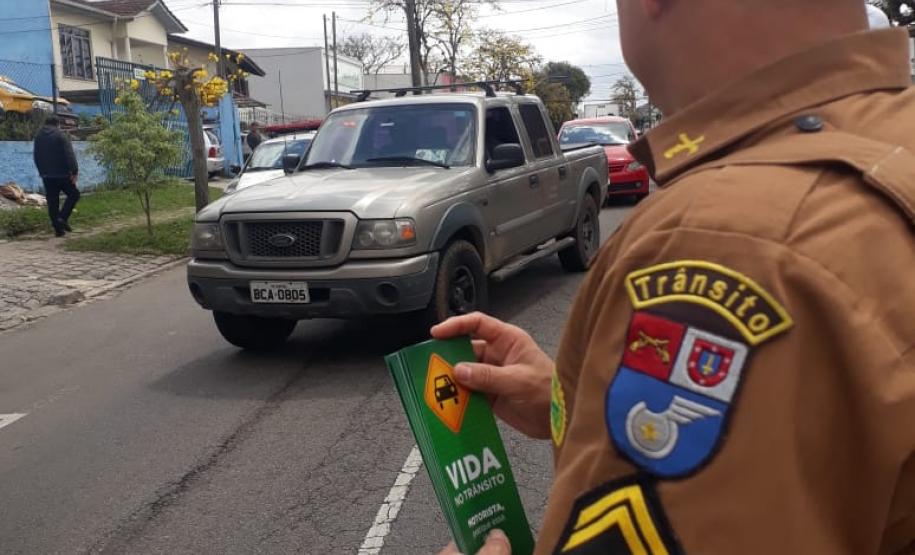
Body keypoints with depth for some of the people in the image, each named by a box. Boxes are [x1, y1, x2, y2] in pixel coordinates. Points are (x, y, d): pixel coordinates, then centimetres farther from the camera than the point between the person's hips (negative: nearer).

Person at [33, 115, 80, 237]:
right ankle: (63, 218, -7)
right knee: (73, 194, 10)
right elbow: (69, 155, -16)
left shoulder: (38, 137, 11)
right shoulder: (60, 135, -8)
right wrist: (75, 171, -16)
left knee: (52, 202, 8)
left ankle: (58, 228, 7)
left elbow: (36, 157, 17)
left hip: (47, 176, 5)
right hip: (62, 174, -5)